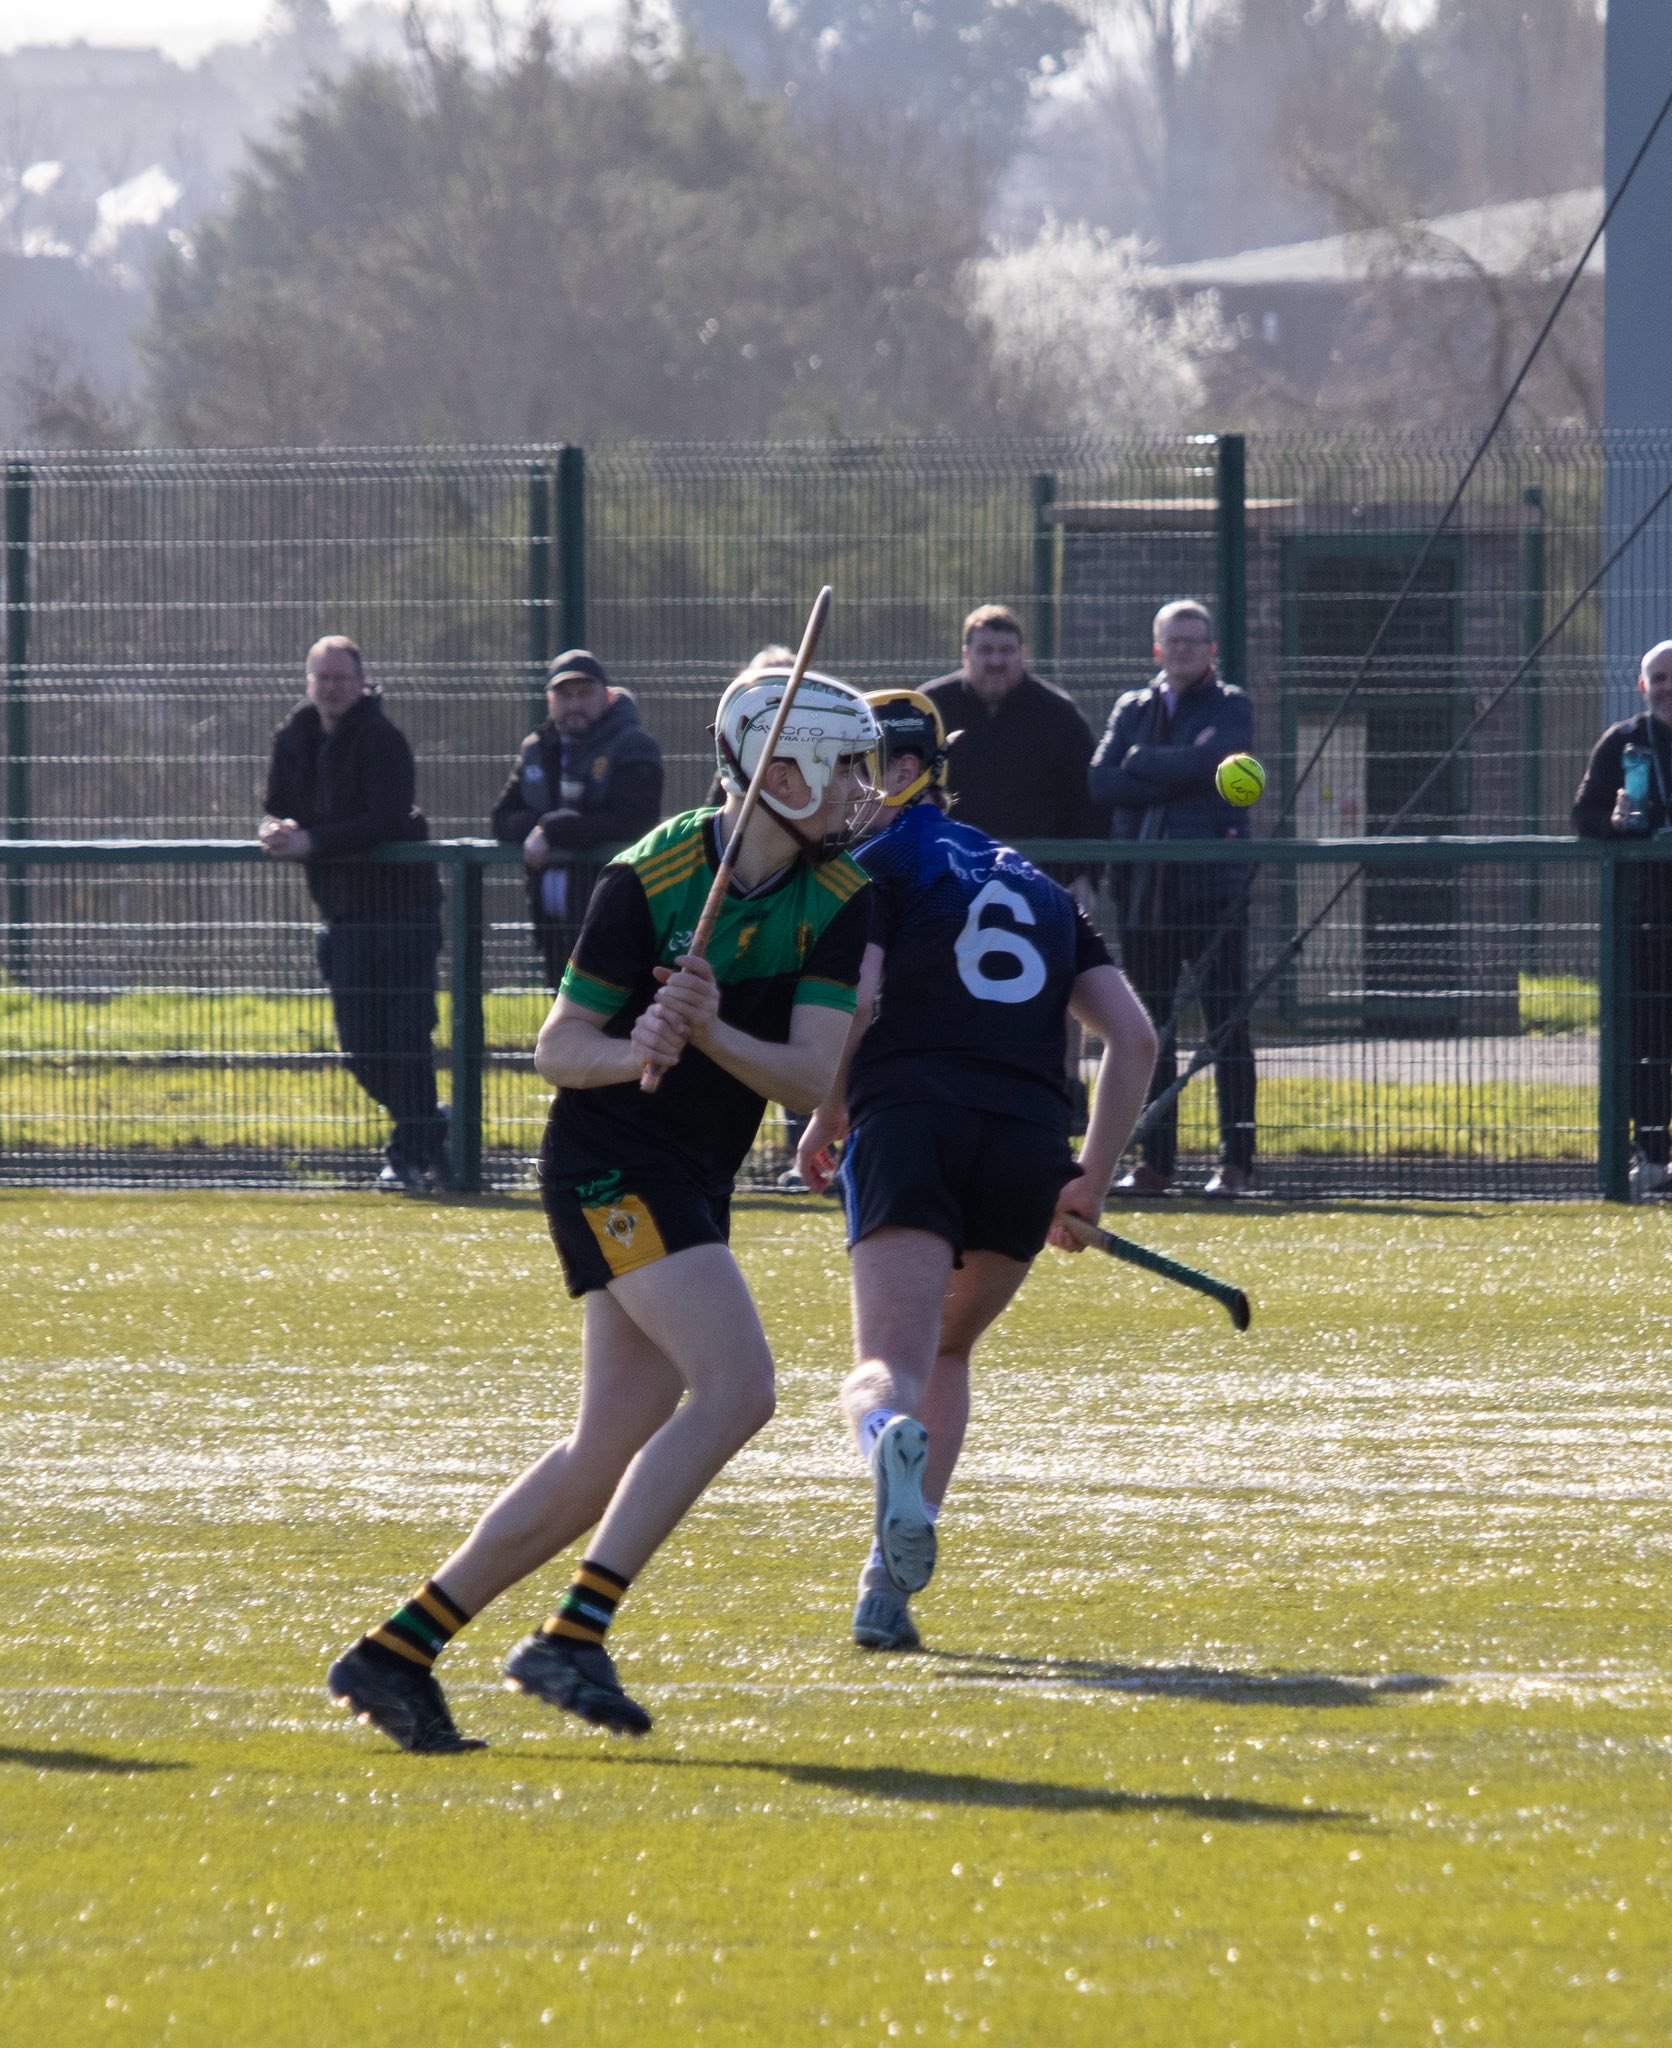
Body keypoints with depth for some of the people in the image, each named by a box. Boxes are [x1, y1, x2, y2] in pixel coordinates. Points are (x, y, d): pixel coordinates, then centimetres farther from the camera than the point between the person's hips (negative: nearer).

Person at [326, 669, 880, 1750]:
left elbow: (813, 1077, -9)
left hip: (696, 1186, 7)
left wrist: (711, 1033, -26)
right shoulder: (651, 878, -14)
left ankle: (397, 1650, 12)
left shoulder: (839, 898, 0)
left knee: (612, 1452, 5)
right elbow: (558, 1047, -8)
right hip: (610, 1161, -7)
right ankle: (572, 1636, -24)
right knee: (737, 1386, -23)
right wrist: (635, 1053, -29)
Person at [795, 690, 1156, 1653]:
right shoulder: (1042, 889, 28)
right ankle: (893, 1582, 13)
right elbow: (1134, 1040, 20)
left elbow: (857, 1001, -5)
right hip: (1030, 1138, 4)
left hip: (911, 1123, -4)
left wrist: (826, 1121, 10)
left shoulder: (881, 863, 12)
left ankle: (890, 1439, -53)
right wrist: (1091, 1184, 21)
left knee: (889, 1368, -16)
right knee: (946, 1354, 24)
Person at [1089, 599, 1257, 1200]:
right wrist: (1173, 781, -10)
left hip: (1211, 886, -4)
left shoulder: (1230, 708, 5)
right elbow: (1100, 784, 2)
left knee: (1226, 1026, -5)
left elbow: (1208, 759, -16)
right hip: (1144, 892, 4)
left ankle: (1236, 1162, -4)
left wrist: (1141, 764, -3)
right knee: (1151, 1030, 6)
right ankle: (1154, 1162, 10)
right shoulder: (1132, 709, 16)